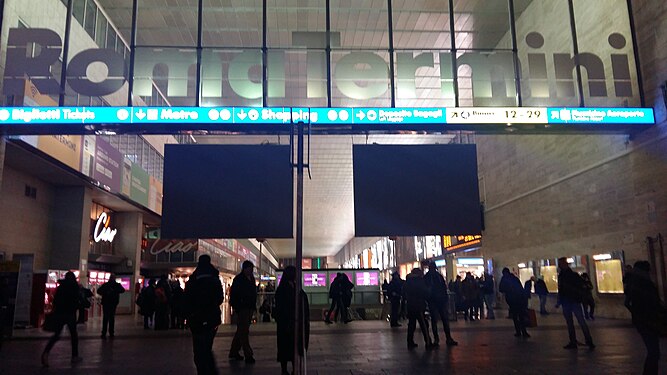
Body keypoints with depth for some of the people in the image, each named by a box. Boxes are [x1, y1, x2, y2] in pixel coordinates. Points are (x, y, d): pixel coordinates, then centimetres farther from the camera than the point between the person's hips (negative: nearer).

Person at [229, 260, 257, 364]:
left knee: (241, 331, 15)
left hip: (249, 308, 8)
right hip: (242, 308, -8)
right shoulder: (238, 279, -9)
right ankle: (248, 355, -7)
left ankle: (234, 352, 25)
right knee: (243, 332, -7)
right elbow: (233, 295, -12)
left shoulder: (251, 279, 14)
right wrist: (235, 307, -18)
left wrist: (254, 306, 13)